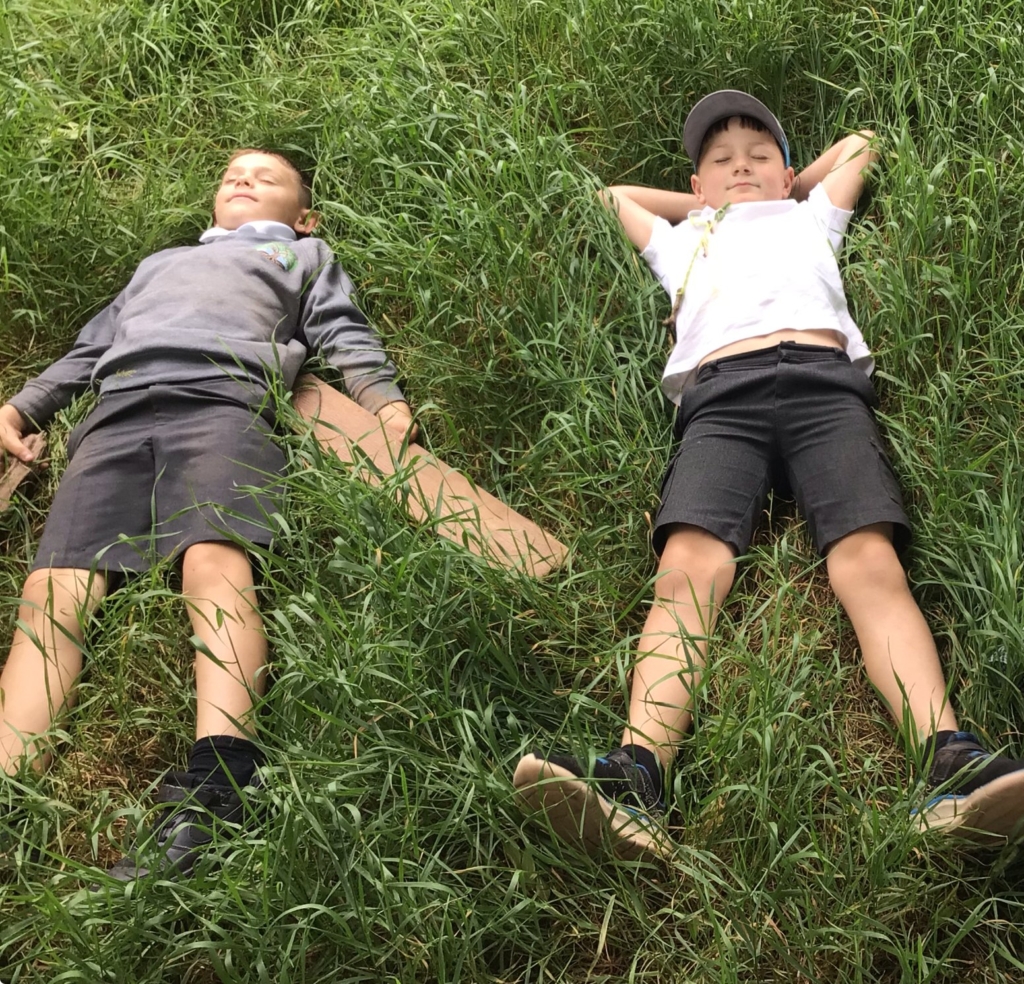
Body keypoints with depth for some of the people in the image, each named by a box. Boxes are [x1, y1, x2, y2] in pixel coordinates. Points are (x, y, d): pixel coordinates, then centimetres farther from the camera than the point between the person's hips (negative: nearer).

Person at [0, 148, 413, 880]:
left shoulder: (306, 257, 35)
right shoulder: (161, 263, 45)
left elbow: (344, 336, 18)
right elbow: (93, 347, 38)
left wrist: (385, 400, -4)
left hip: (224, 405, -3)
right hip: (116, 417, 4)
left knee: (215, 565, -34)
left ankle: (213, 796, -52)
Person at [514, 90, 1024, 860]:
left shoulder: (808, 218, 40)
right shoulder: (684, 241, 41)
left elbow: (858, 146, 55)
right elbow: (614, 196, 55)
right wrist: (708, 205, 52)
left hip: (824, 379, 0)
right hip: (721, 395, 0)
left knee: (870, 562, -25)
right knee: (689, 565, -27)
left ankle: (952, 764, -43)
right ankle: (635, 779, -46)